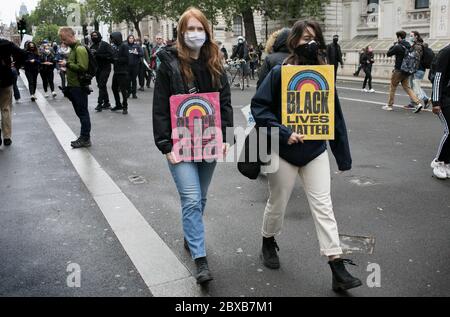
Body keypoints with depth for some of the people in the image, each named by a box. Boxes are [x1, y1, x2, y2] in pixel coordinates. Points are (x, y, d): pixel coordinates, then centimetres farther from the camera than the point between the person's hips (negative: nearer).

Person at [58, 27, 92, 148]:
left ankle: (85, 139, 3)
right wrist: (66, 66, 14)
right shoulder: (73, 48, 17)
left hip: (79, 87, -10)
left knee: (83, 112, -3)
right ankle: (83, 137, 20)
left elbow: (82, 67, -24)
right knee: (80, 112, 13)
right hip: (73, 86, 10)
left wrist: (67, 64, -18)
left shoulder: (80, 49, -14)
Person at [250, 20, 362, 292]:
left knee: (323, 206, 0)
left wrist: (343, 156, 3)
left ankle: (338, 268, 4)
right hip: (284, 152, -2)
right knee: (278, 204, 13)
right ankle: (268, 243, 41)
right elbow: (259, 107, -13)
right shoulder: (280, 73, -11)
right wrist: (284, 133, -24)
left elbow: (335, 117, 2)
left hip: (316, 152, 2)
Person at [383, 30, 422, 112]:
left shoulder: (398, 47, -16)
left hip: (399, 70, -6)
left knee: (393, 87, 7)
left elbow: (388, 54, -7)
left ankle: (390, 105, 13)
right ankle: (417, 103, -3)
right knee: (407, 87, 10)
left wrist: (393, 45, 6)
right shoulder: (409, 46, 6)